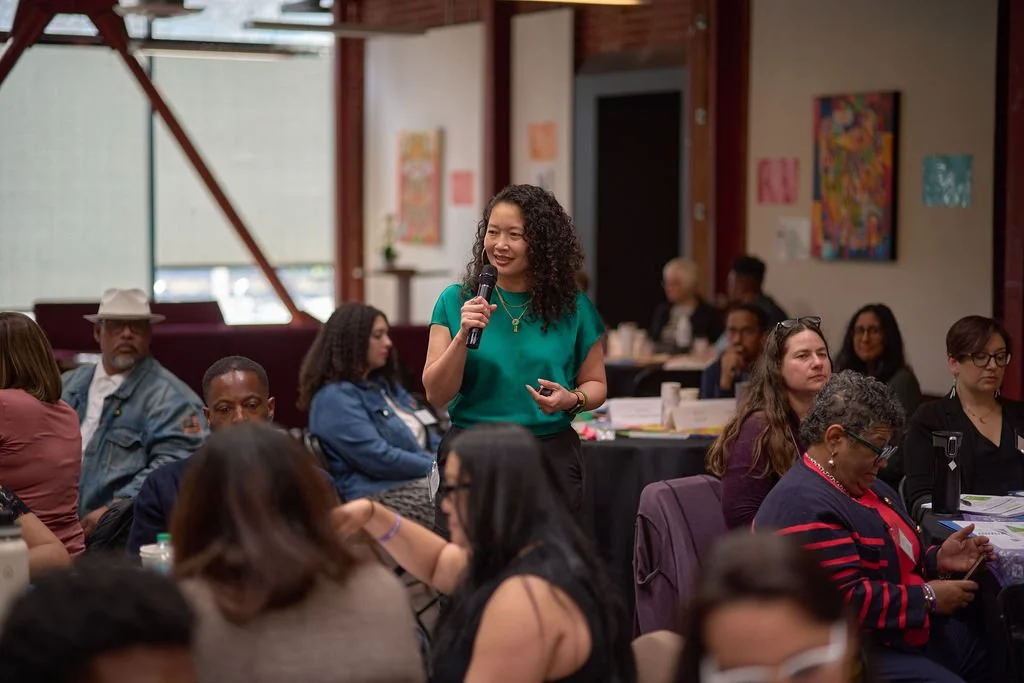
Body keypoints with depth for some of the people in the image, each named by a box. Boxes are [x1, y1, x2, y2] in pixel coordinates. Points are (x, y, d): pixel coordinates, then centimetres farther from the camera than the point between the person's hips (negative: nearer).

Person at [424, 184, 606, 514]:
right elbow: (437, 395, -2)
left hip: (551, 454, 0)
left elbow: (595, 383, 11)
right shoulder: (456, 301, 1)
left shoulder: (572, 306, 2)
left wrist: (572, 399, -10)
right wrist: (464, 336, -15)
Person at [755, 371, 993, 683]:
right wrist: (928, 598, -17)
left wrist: (936, 559, 3)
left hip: (910, 631, 11)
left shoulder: (868, 487, 15)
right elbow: (847, 601, -26)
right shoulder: (803, 508, -21)